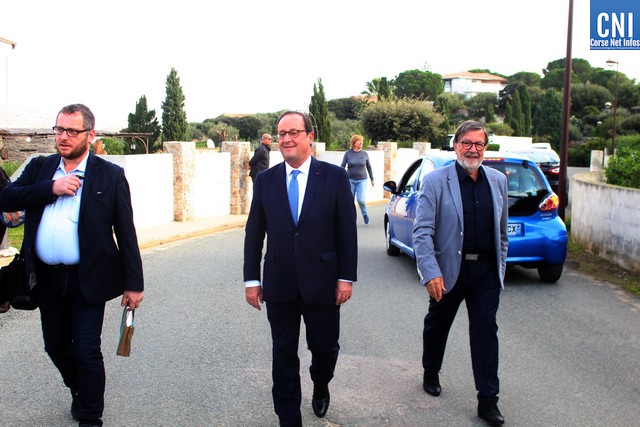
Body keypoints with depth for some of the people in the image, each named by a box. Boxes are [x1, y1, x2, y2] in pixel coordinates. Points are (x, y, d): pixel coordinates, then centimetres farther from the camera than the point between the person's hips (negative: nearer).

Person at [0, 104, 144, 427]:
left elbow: (126, 233, -5)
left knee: (86, 351, 0)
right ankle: (79, 392, 43)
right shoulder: (40, 168, 8)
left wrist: (133, 283, -7)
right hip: (46, 278, 5)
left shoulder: (110, 175, -5)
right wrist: (51, 189, -16)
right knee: (56, 346, 17)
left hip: (86, 279, -4)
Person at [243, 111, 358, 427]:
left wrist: (346, 277, -6)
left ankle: (320, 388, 45)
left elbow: (347, 231, -3)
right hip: (279, 285, 2)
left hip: (322, 282, -1)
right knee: (284, 355, 9)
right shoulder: (265, 180, 3)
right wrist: (252, 279, 3)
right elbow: (254, 233, 5)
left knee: (325, 349, 12)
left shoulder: (335, 177, -3)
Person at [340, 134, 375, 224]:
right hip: (350, 180, 0)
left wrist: (372, 179, 15)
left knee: (360, 199, -15)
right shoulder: (348, 153, -3)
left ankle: (364, 213, 12)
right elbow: (342, 166, -2)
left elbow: (369, 167, 11)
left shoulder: (365, 154, 1)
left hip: (362, 180, 0)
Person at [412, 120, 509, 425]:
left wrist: (500, 267, 13)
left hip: (486, 272, 3)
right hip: (448, 270, -2)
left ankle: (488, 401, 11)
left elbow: (502, 230, 14)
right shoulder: (436, 181, -9)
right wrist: (431, 273, -23)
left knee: (486, 332, 2)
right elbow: (422, 231, -14)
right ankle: (431, 374, 41)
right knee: (437, 326, 16)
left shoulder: (498, 181, 6)